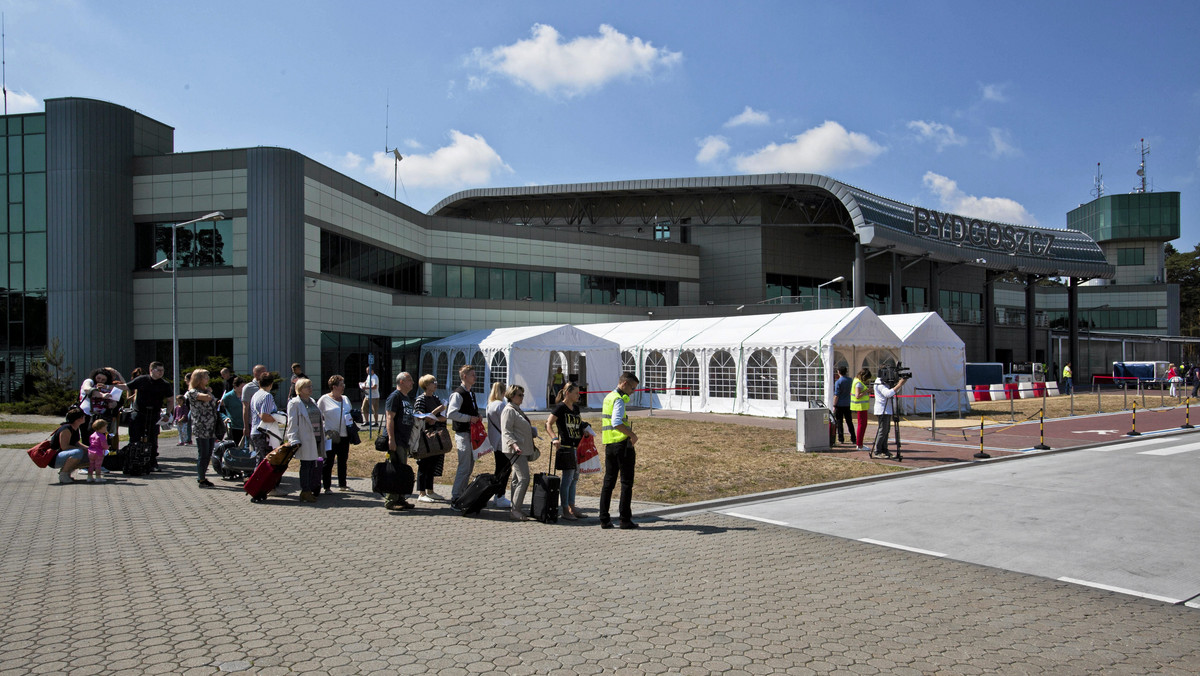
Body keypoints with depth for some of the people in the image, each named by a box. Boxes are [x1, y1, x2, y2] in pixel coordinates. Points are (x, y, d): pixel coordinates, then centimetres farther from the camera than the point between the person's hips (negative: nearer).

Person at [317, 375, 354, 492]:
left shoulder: (345, 399, 13)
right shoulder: (324, 399, -5)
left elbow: (351, 412, 25)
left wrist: (353, 418, 3)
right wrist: (324, 431, -12)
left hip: (344, 435, 6)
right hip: (331, 437, -6)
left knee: (343, 461, 13)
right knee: (328, 462, 0)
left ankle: (342, 484, 22)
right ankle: (327, 486, 7)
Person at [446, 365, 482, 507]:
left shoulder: (471, 393, 15)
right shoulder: (458, 394, -14)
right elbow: (451, 413, -23)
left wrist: (477, 416, 8)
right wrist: (470, 418, -21)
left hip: (471, 433, 9)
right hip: (463, 433, -9)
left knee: (470, 465, 14)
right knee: (464, 466, -9)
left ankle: (462, 493, 24)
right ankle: (455, 497, -2)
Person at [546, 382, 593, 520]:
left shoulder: (575, 408, 14)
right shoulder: (561, 407, -8)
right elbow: (548, 424, -12)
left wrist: (585, 428, 7)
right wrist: (554, 438, -26)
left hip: (577, 447, 8)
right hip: (566, 446, -8)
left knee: (575, 477, 12)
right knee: (567, 478, -5)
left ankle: (572, 507, 21)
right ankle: (565, 510, 1)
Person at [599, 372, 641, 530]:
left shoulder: (608, 397, 17)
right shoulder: (619, 399, -13)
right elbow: (616, 422, -28)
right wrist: (632, 435, -22)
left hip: (609, 444, 9)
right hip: (622, 443, -9)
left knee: (608, 481, 10)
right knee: (626, 482, 0)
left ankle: (604, 519, 10)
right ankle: (625, 519, 2)